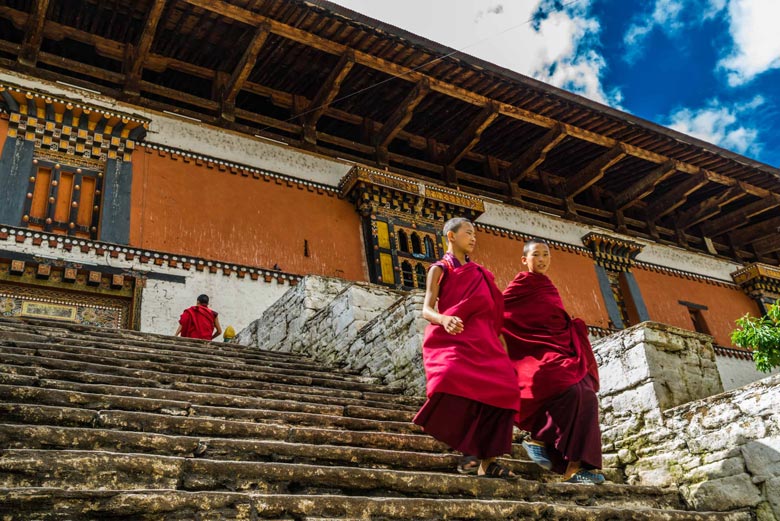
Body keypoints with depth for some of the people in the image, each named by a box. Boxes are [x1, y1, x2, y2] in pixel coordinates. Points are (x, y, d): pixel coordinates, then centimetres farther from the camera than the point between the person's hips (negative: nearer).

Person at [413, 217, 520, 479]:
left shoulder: (479, 273, 23)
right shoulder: (439, 269, 7)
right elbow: (426, 310, -6)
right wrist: (444, 319, -28)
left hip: (480, 341, 5)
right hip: (451, 339, -5)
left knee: (503, 386, -18)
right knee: (451, 376, -37)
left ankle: (487, 462, -13)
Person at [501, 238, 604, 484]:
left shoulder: (547, 286, 23)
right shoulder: (523, 282, 0)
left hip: (559, 350, 8)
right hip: (536, 351, -8)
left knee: (587, 397, -8)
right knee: (570, 392, -29)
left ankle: (572, 467, -11)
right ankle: (538, 439, -11)